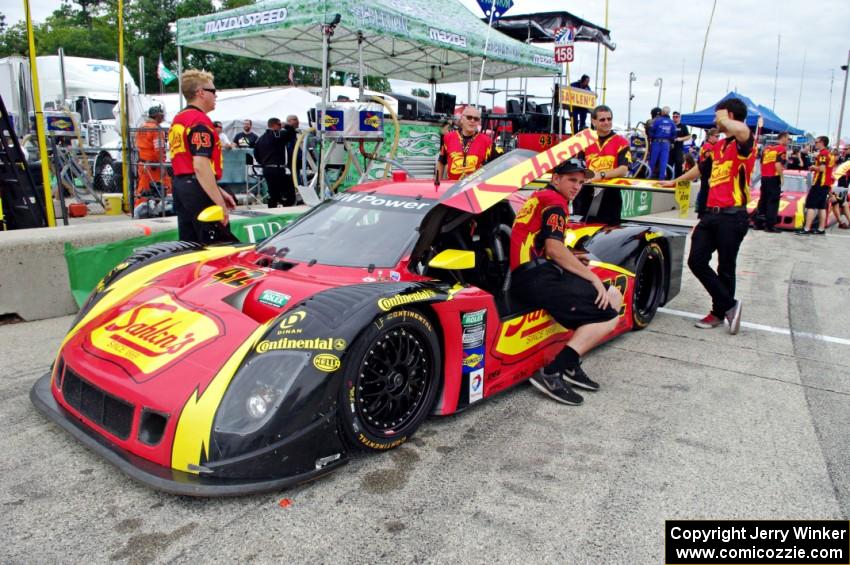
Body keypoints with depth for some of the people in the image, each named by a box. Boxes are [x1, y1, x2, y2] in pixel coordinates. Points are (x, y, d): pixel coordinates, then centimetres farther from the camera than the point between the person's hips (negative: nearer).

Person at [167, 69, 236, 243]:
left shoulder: (178, 119, 19)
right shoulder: (200, 121, -12)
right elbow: (201, 166, -22)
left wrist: (219, 192, 21)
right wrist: (220, 203, -22)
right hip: (198, 189, -10)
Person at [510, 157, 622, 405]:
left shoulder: (539, 197, 27)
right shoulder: (555, 201, -3)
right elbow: (554, 249, -15)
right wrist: (593, 278, -10)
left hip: (532, 272, 10)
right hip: (537, 278, -10)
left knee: (614, 296, 13)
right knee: (608, 315, -13)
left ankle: (570, 365, 5)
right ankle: (552, 374, -18)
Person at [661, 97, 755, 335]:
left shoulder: (743, 144, -7)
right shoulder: (718, 146, 19)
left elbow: (743, 130, -33)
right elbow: (700, 168, 36)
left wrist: (723, 119, -13)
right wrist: (675, 181, 47)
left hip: (732, 216, -8)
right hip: (711, 214, 8)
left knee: (725, 268, 2)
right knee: (696, 261, 0)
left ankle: (720, 312, 17)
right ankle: (729, 306, 11)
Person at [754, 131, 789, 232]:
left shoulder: (767, 148, 15)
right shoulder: (782, 149, -9)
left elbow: (762, 163, 17)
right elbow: (778, 165, -19)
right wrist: (781, 177, -11)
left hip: (764, 177, 7)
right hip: (774, 178, -7)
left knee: (763, 200, 14)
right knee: (773, 201, -3)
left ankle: (757, 223, 15)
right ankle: (769, 225, -4)